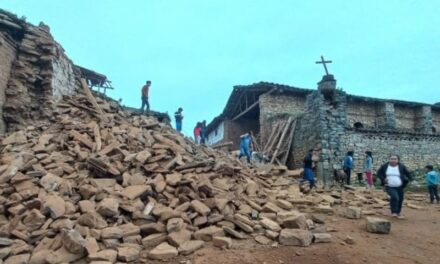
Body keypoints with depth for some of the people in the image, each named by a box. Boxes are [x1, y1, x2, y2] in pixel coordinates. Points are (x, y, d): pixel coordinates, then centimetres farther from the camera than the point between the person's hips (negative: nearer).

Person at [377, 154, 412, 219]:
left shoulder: (401, 166, -5)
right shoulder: (385, 166, -5)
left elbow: (408, 174, 6)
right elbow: (379, 173, 8)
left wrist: (405, 182, -2)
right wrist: (383, 179, -5)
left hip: (399, 187, 2)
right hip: (389, 187, -2)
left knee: (400, 200, 10)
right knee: (394, 197, -24)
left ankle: (398, 213, 34)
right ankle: (394, 212, -6)